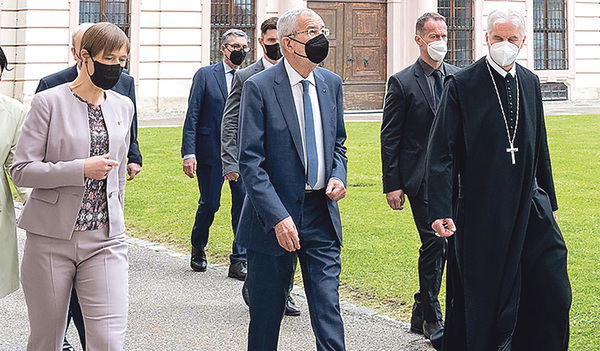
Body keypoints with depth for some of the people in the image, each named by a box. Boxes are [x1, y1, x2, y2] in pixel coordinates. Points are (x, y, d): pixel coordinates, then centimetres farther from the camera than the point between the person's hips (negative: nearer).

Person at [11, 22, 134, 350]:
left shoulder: (123, 106, 11)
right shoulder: (49, 102, -4)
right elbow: (21, 170, -9)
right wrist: (81, 170, -18)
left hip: (105, 240, 3)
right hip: (51, 240, -3)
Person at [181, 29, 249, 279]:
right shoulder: (205, 75, 1)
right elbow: (192, 116, -2)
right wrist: (188, 153, -9)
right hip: (210, 151, -2)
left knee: (244, 202, -6)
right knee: (209, 204, 4)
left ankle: (239, 261, 3)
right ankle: (198, 249, 30)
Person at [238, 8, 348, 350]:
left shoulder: (332, 84, 7)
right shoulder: (259, 87, -10)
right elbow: (251, 162, -13)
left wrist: (338, 176, -2)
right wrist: (278, 217, -21)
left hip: (321, 210, 4)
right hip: (275, 215, -4)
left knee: (328, 308, 0)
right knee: (267, 310, 9)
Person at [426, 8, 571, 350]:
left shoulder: (530, 82, 10)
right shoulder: (462, 85, -7)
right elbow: (441, 154, -10)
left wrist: (548, 199, 20)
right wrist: (441, 211, -18)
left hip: (529, 206, 5)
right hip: (481, 212, -5)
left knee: (554, 292, -2)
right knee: (480, 297, 3)